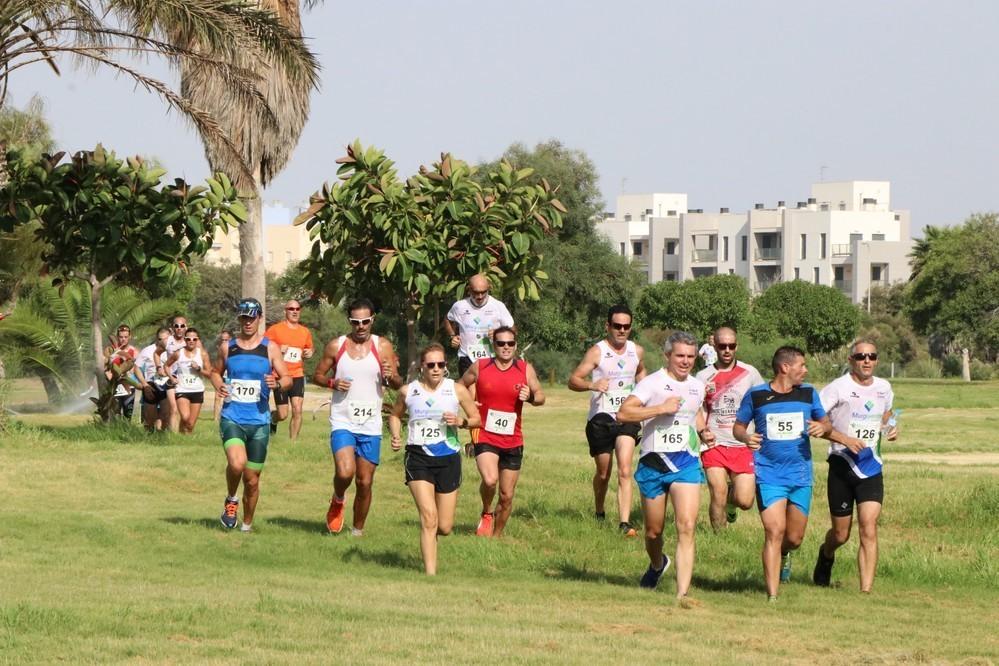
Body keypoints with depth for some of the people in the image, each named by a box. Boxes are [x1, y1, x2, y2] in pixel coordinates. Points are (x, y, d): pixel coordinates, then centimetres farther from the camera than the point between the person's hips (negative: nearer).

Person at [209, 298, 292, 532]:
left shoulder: (270, 348, 2)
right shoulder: (228, 347, 6)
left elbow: (288, 378, 2)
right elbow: (215, 371, 21)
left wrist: (278, 383, -21)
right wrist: (218, 385, -1)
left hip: (259, 421, 1)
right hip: (231, 417, 0)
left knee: (252, 478, 6)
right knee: (237, 463, -27)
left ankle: (247, 524, 25)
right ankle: (231, 500, 2)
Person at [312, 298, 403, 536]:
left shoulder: (382, 347, 2)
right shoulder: (336, 346, 2)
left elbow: (398, 384, 2)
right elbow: (317, 375, 10)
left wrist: (391, 376, -21)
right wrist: (332, 383, -11)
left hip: (370, 426, 1)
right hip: (343, 422, -1)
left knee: (365, 482, 4)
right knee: (345, 472, -22)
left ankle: (358, 530, 21)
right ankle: (338, 501, 11)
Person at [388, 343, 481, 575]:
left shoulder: (457, 390, 1)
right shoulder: (408, 391, 3)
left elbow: (477, 419, 9)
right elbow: (395, 415, 20)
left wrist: (460, 421, -11)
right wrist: (396, 436, 1)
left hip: (448, 458, 1)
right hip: (418, 457, -1)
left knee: (444, 527, 5)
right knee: (429, 518, -18)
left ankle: (429, 535, 42)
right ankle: (430, 572, -17)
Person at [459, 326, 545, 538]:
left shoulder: (525, 369, 2)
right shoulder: (479, 367, 0)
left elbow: (540, 397, 2)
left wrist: (531, 397, -20)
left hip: (513, 441, 2)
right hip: (485, 438, -2)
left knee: (507, 496, 6)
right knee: (490, 480, -27)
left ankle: (497, 535, 25)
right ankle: (486, 513, 2)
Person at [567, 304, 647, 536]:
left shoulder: (637, 352, 8)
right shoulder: (597, 352, -7)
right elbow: (573, 380, -13)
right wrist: (591, 385, -33)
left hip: (627, 418, 2)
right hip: (600, 418, -2)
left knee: (624, 471, -15)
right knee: (603, 473, 10)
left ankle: (624, 523, -23)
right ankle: (599, 514, 36)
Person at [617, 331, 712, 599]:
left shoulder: (697, 386, 9)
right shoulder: (652, 383, -10)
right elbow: (623, 413, -22)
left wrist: (703, 432, 10)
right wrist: (661, 408, -26)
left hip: (685, 463, 2)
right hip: (653, 464, -2)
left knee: (686, 527, -15)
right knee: (654, 531, 12)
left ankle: (682, 594, -17)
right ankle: (657, 565, 47)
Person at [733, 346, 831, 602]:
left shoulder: (809, 393, 7)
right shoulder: (755, 395, -1)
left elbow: (826, 423, 16)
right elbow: (738, 426, 8)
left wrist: (823, 427, -8)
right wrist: (746, 437, -14)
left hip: (801, 475, 3)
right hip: (768, 474, -3)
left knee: (794, 538, 7)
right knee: (774, 531, -15)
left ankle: (783, 554, 45)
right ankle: (772, 596, -12)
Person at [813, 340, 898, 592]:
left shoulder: (884, 389, 7)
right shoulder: (838, 388, -10)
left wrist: (891, 429, 6)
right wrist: (845, 439, -22)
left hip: (871, 469, 3)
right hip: (842, 466, -3)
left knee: (869, 530, -13)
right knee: (841, 535, 9)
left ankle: (866, 590, -14)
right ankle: (826, 555, 45)